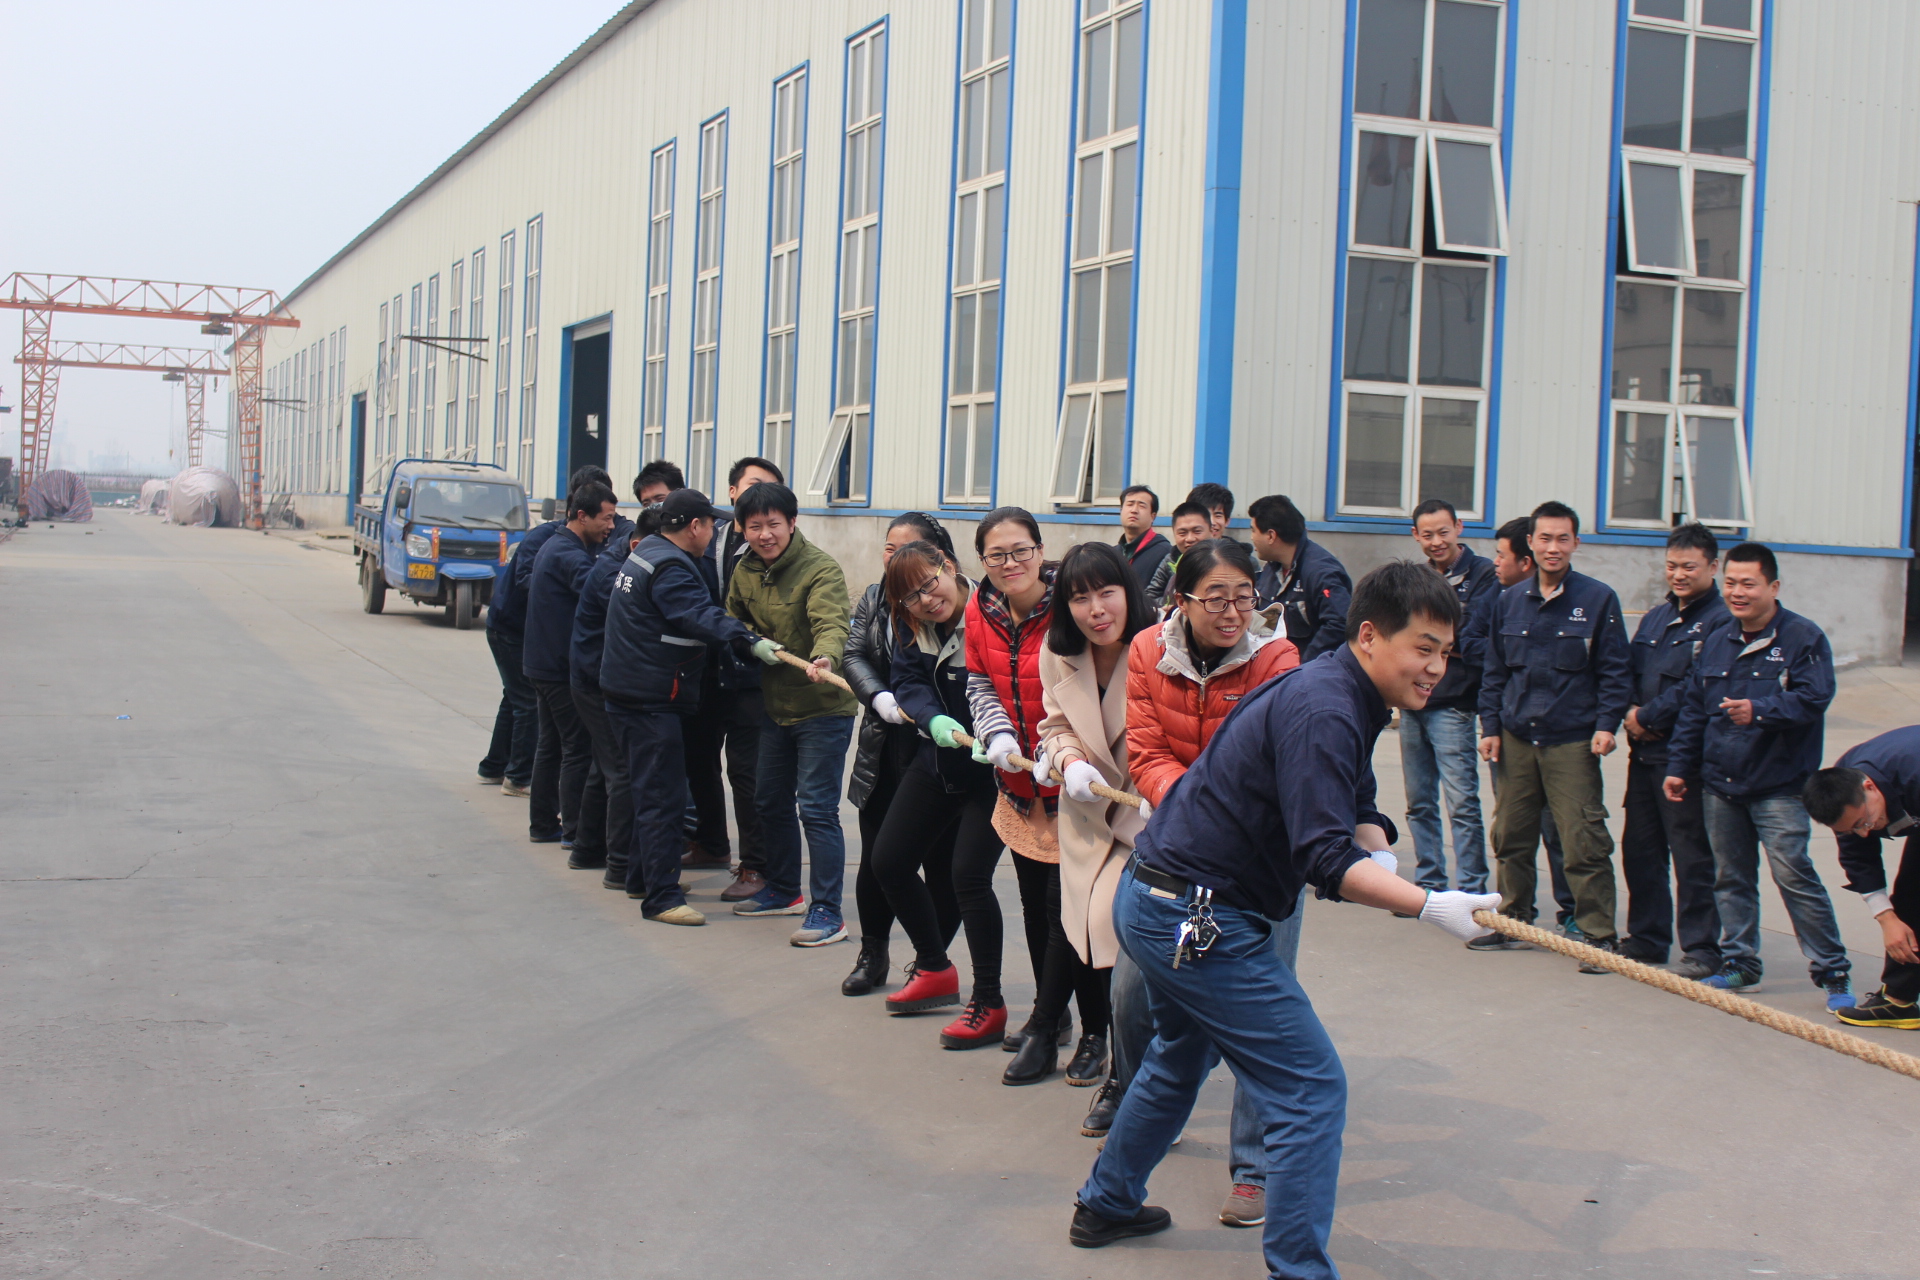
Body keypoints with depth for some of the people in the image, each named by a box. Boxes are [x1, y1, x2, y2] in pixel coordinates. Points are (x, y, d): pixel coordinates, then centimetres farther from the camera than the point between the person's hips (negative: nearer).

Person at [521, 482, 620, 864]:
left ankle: (542, 819, 30)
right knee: (580, 749, -6)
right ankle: (578, 836, -4)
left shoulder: (554, 546, 14)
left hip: (545, 663, 10)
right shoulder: (569, 555, -20)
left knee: (553, 743, 20)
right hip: (564, 668, -10)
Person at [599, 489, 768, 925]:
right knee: (662, 795, -9)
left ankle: (643, 876, 32)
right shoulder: (670, 568, -19)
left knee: (653, 790, 21)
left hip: (629, 691, 11)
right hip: (652, 701, -11)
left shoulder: (646, 554, 15)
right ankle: (662, 897, -9)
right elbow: (702, 617, -33)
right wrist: (750, 641, -42)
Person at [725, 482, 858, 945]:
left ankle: (827, 912, -2)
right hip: (775, 705, 8)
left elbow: (831, 623, -35)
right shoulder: (745, 571, 3)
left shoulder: (821, 569, -19)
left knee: (816, 809, -9)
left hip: (823, 709, -8)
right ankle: (783, 890, 36)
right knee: (771, 801, 18)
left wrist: (824, 658, -54)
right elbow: (734, 623, 20)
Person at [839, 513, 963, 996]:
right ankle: (872, 954, 29)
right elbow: (854, 656, 2)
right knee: (876, 857, 12)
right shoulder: (875, 599, 9)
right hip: (884, 750, 5)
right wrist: (880, 697, -16)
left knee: (941, 861, 5)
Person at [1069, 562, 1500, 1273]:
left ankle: (1106, 1205, 47)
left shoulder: (1339, 695, 10)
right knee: (1312, 1089, -8)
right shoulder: (1323, 712, -22)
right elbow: (1323, 856, -29)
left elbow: (1356, 812, 12)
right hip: (1195, 917, -11)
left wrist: (1375, 852, -10)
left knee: (1182, 1053, 31)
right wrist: (1428, 906, -37)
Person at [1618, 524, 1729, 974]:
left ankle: (1702, 949, 6)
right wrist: (1631, 712, -3)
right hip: (1644, 752, 8)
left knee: (1693, 856, -2)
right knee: (1639, 848, 13)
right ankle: (1646, 938, 25)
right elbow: (1631, 673, 16)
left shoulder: (1720, 621, -9)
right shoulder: (1655, 618, 17)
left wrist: (1648, 717, -12)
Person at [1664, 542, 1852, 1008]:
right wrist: (1679, 766, 13)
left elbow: (1812, 700, -17)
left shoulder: (1804, 638, -6)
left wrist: (1760, 710, -32)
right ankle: (1739, 963, 23)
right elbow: (1692, 710, 17)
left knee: (1793, 874, -10)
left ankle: (1832, 972, -2)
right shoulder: (1717, 643, 13)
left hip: (1778, 785, -6)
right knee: (1730, 878, 11)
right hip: (1719, 782, 6)